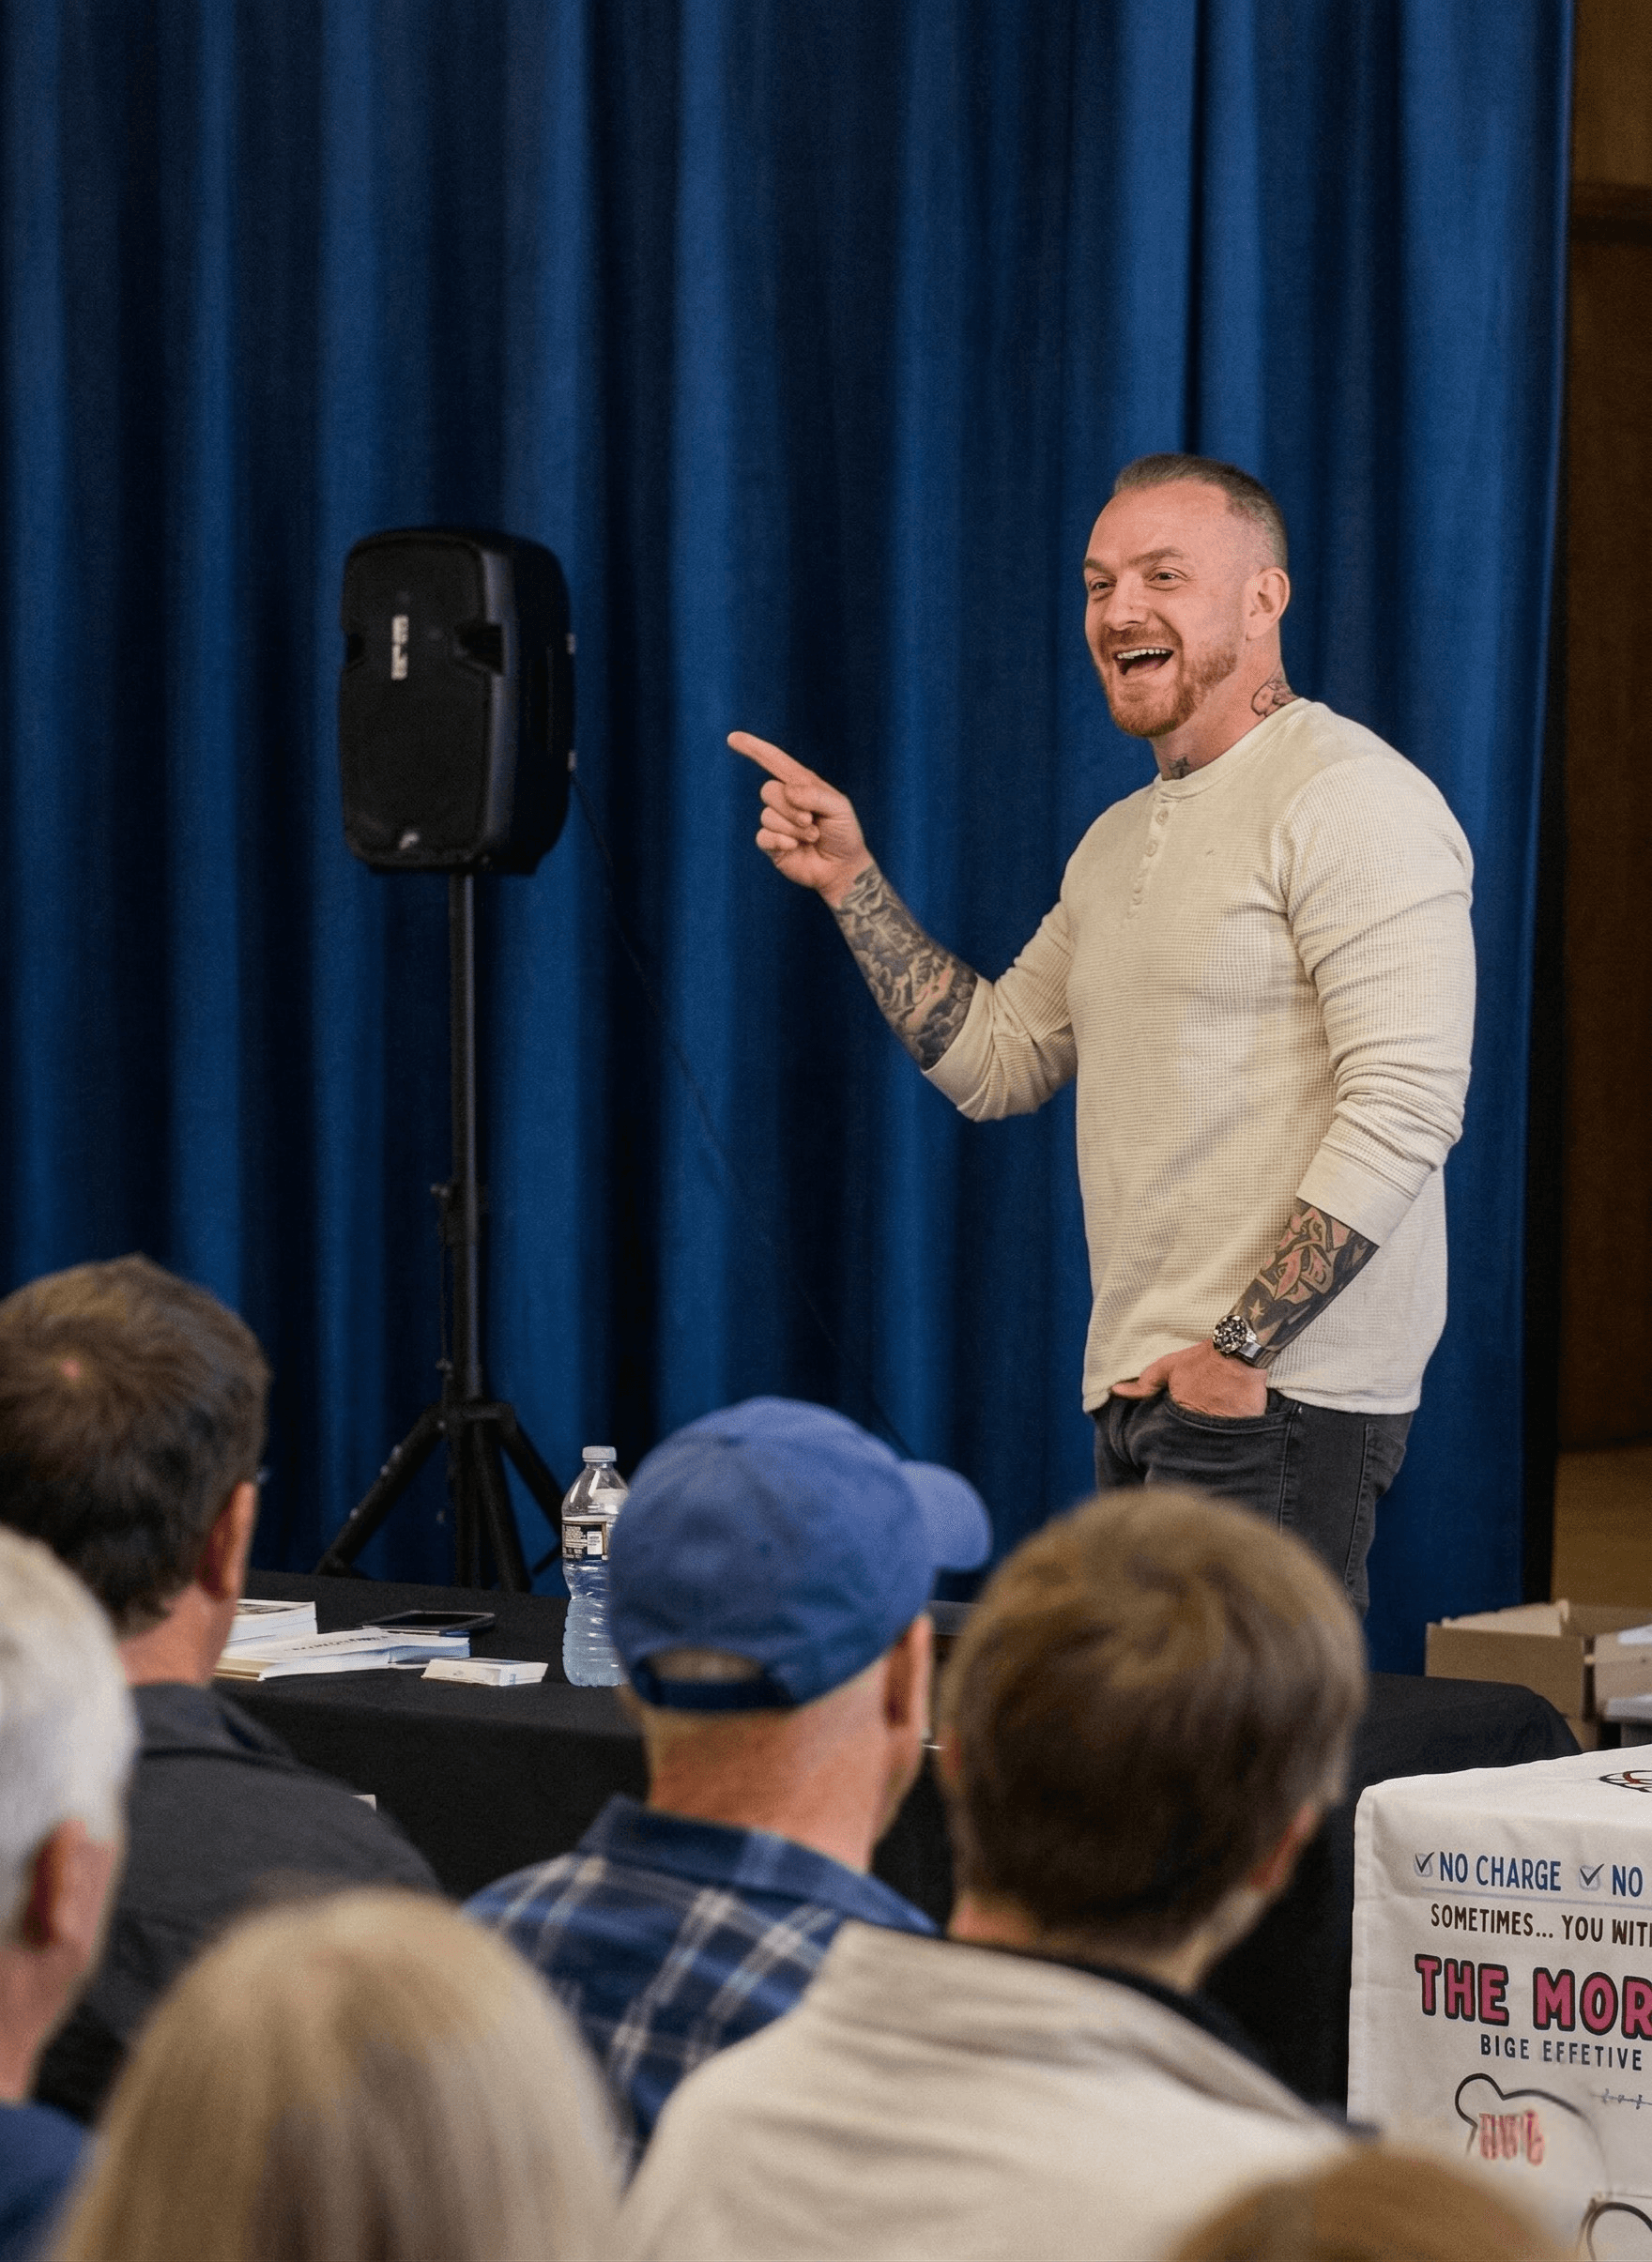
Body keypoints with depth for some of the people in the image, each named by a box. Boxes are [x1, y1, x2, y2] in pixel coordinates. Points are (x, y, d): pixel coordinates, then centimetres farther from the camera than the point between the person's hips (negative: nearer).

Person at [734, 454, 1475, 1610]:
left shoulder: (1349, 800, -9)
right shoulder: (1122, 840, 21)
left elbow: (1405, 1104, -18)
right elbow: (991, 1057, 25)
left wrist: (1241, 1350, -19)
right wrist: (851, 879, 15)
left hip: (1277, 1402, -9)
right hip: (1144, 1393, 9)